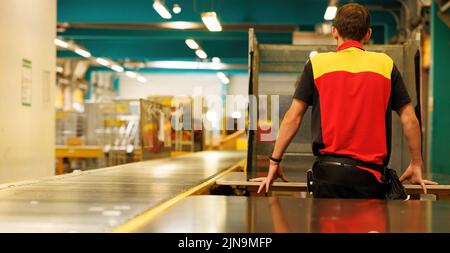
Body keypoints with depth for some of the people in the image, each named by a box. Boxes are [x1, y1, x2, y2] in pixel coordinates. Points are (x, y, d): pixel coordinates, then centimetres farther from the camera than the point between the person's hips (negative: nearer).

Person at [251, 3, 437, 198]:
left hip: (329, 170, 0)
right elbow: (409, 119, 8)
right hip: (371, 174, 1)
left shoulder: (317, 63, 5)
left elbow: (293, 118, 3)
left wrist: (274, 163, 10)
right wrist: (416, 165, 18)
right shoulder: (385, 64, 7)